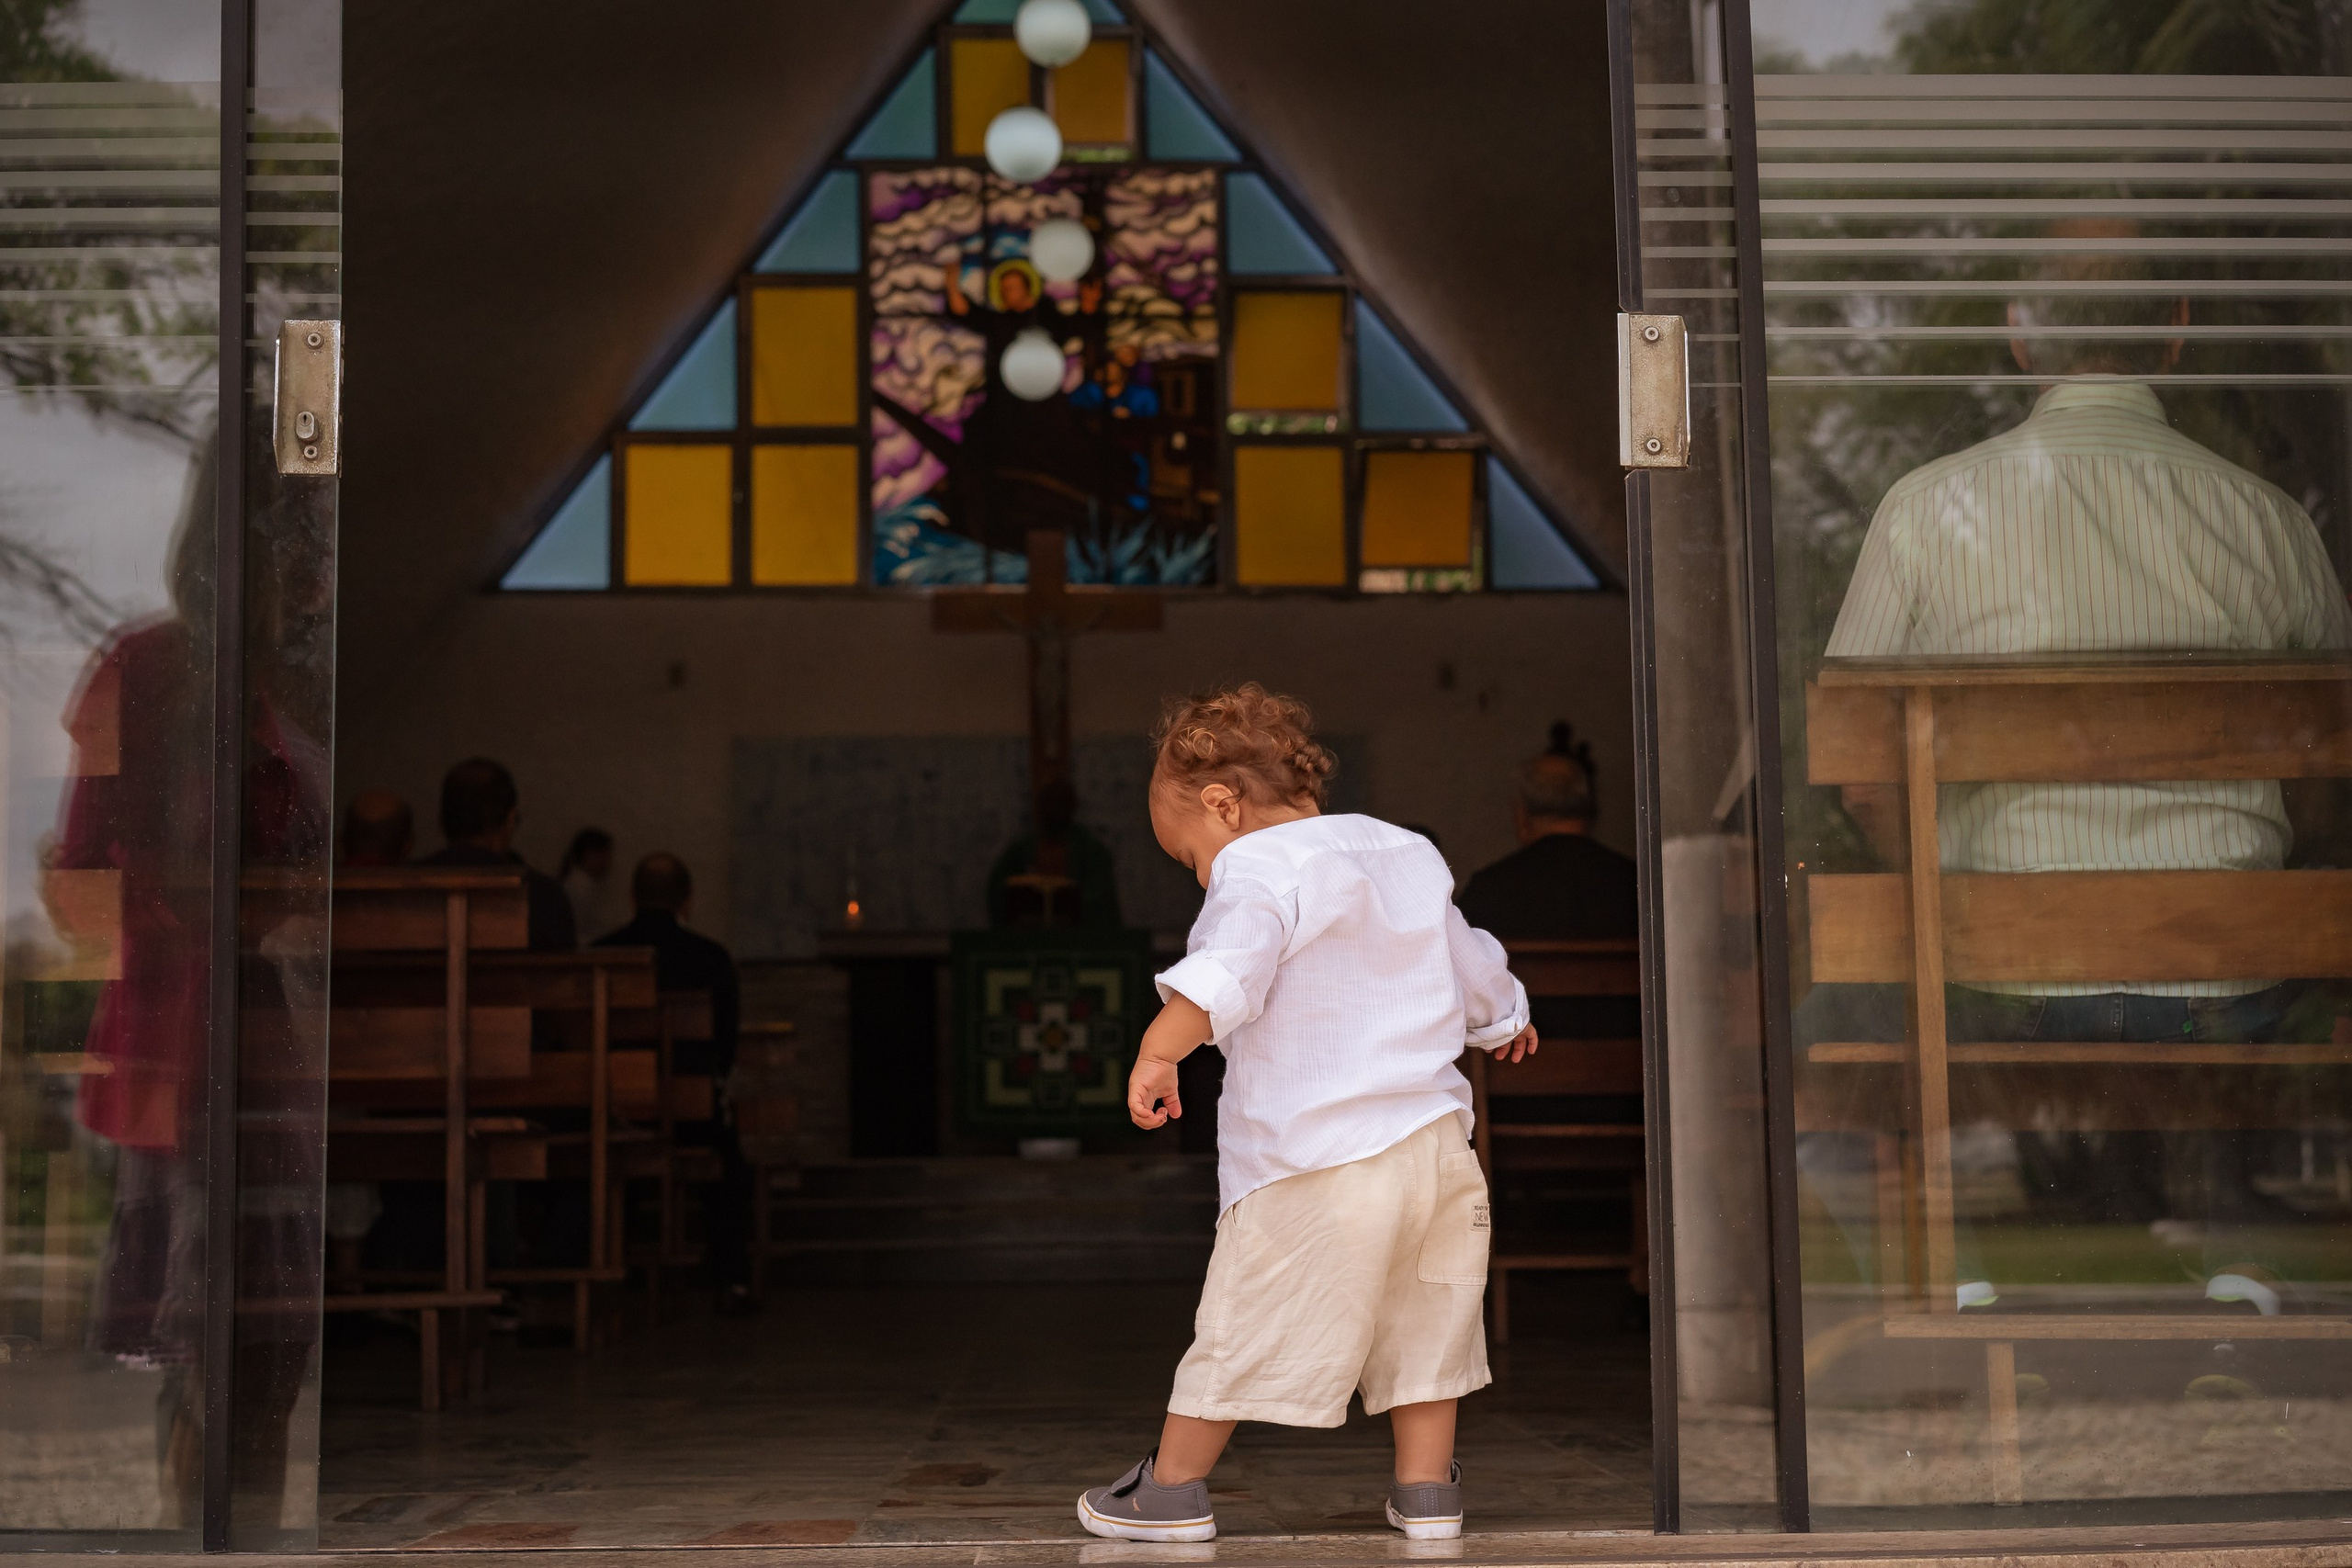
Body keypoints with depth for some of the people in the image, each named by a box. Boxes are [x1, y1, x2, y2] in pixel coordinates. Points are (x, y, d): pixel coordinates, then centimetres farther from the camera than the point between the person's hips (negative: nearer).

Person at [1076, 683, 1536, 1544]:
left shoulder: (1261, 871, -8)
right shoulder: (1409, 855, 18)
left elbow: (1224, 973, -28)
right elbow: (1472, 968, 32)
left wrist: (1158, 1051, -37)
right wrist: (1506, 1018, 51)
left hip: (1311, 1158, -7)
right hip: (1435, 1140, 7)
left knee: (1244, 1323, 3)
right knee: (1421, 1318, 17)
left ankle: (1173, 1486, 13)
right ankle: (1426, 1489, 20)